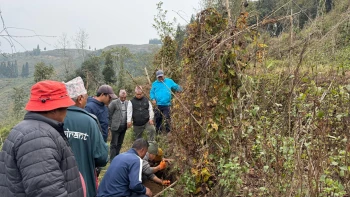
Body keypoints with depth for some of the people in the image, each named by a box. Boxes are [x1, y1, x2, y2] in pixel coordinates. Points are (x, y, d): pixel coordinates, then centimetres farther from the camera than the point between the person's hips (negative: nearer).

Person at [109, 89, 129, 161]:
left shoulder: (128, 103, 5)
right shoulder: (114, 103, -8)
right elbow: (109, 114, -5)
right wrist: (111, 124, -4)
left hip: (124, 127, 5)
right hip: (116, 127, -5)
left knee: (119, 144, 13)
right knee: (114, 144, 0)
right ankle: (112, 159, 5)